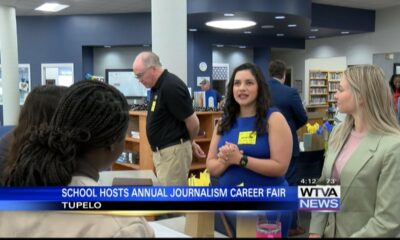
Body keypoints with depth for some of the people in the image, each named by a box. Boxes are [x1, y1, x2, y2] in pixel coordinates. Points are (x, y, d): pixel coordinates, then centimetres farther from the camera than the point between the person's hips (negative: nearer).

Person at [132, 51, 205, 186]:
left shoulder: (171, 86, -21)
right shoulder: (158, 86, 9)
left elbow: (192, 121, -19)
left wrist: (190, 143, 1)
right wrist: (191, 143, 19)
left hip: (173, 151, -10)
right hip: (162, 150, 10)